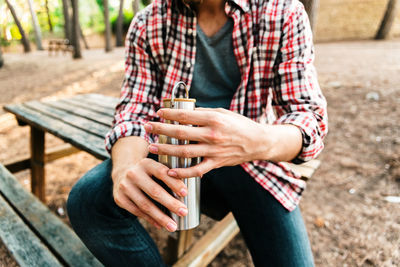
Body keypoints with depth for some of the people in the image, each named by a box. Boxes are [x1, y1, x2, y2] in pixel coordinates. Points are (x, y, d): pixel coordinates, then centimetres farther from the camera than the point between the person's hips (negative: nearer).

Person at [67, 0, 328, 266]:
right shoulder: (148, 24, -2)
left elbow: (311, 115, -13)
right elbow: (135, 111, -5)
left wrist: (262, 141, -37)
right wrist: (124, 168, -29)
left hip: (252, 163, 0)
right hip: (174, 152, 2)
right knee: (86, 200, -20)